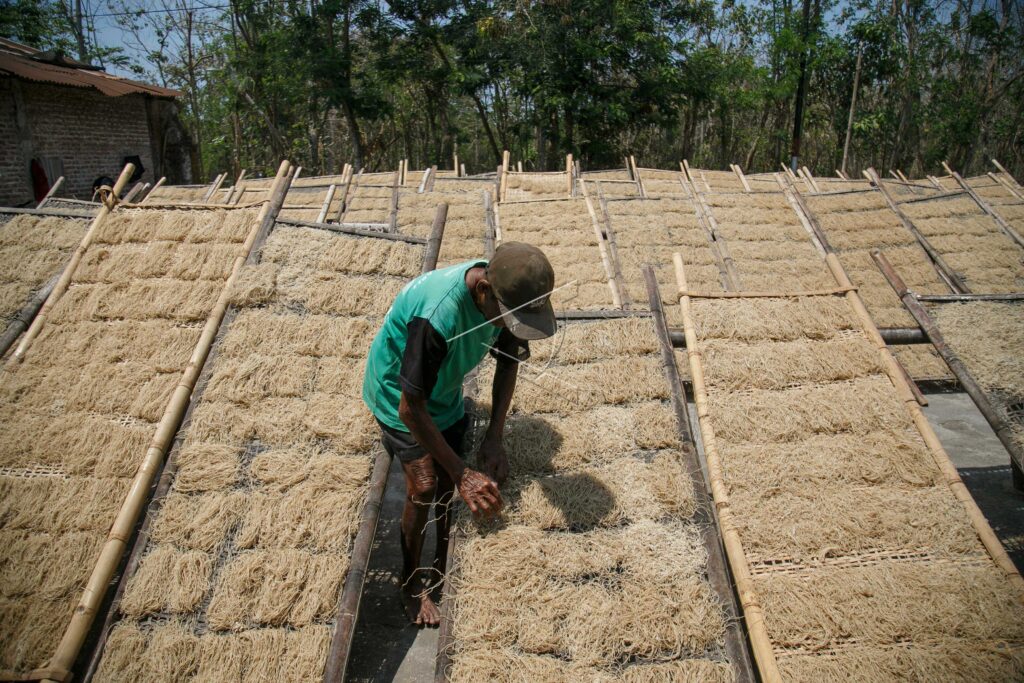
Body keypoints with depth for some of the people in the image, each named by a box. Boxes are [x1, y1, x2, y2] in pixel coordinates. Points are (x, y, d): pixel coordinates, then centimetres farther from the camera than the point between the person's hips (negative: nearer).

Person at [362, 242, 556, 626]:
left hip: (445, 392, 6)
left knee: (448, 485, 10)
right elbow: (411, 409, -35)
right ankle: (411, 585, 15)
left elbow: (508, 361, -7)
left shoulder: (508, 295, -23)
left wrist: (494, 438, -15)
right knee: (424, 487, -9)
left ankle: (444, 569, 33)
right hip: (399, 394, -5)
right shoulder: (438, 314, -44)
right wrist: (463, 474, -34)